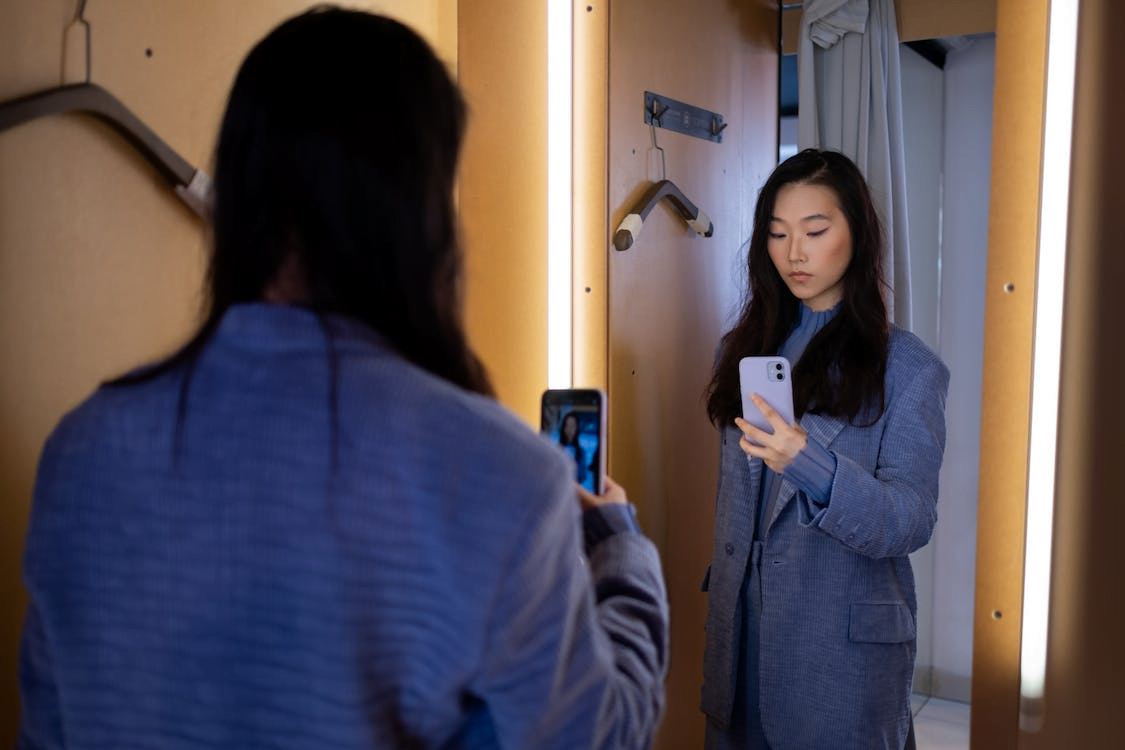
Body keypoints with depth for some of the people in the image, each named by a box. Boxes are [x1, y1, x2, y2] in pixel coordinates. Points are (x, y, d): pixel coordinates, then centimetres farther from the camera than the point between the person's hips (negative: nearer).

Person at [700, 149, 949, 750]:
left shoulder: (909, 369, -8)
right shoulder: (742, 347, 6)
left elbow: (911, 523, -16)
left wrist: (809, 464, -33)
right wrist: (722, 582, 14)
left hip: (845, 636, -4)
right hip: (742, 620, 4)